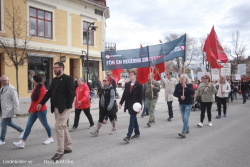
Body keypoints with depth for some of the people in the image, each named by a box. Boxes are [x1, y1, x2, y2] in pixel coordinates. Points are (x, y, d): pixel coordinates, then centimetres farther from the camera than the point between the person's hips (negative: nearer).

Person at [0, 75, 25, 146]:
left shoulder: (11, 89, -15)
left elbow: (15, 101, -17)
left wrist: (16, 111, -19)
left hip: (8, 110, -9)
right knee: (9, 123, 19)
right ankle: (21, 131, 36)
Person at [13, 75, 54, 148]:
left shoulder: (42, 88, -15)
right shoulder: (36, 88, 11)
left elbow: (40, 100, -21)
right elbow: (33, 100, 14)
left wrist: (33, 109, -18)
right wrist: (30, 109, 13)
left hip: (41, 110, -8)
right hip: (34, 110, 8)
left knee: (45, 124, 7)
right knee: (28, 125, 3)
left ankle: (50, 138, 26)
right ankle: (22, 142, 3)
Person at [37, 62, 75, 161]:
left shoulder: (68, 79, -10)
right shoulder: (54, 80, 15)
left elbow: (71, 94, -15)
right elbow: (49, 92, 16)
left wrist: (67, 106, -19)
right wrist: (41, 103, 10)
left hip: (64, 108, -8)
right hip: (56, 108, 8)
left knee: (58, 127, -9)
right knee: (63, 127, 15)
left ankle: (60, 151, 2)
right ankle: (68, 147, 27)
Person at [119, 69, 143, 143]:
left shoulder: (139, 85, -9)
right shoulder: (127, 84, 9)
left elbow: (140, 97, -10)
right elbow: (124, 94, 11)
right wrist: (121, 103, 5)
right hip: (129, 105, 6)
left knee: (132, 120, -7)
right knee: (134, 119, 17)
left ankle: (128, 136, -8)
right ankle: (137, 133, 31)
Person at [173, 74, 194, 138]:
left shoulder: (189, 85, -8)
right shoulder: (178, 85, 1)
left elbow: (192, 92, -22)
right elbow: (175, 93, 0)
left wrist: (186, 87, -32)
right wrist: (180, 96, -17)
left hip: (188, 104, -4)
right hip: (181, 103, 5)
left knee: (186, 118, -12)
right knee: (183, 118, 15)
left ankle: (183, 132, -15)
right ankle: (187, 128, 37)